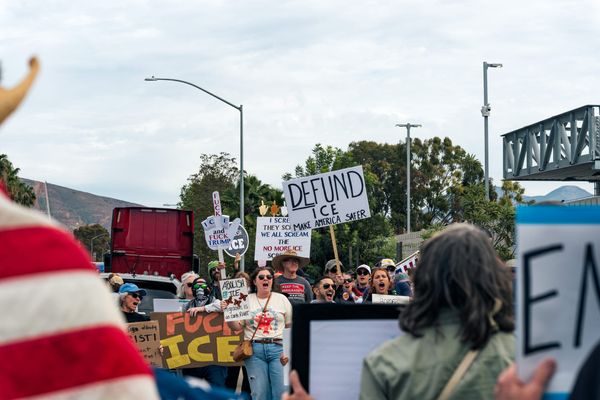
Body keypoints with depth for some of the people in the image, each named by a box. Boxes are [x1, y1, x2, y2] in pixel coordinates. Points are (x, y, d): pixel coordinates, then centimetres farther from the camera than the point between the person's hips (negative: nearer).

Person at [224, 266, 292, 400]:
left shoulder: (281, 299, 11)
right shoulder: (246, 300, 10)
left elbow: (291, 326, 9)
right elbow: (236, 327, 6)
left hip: (277, 349, 0)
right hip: (254, 350, 0)